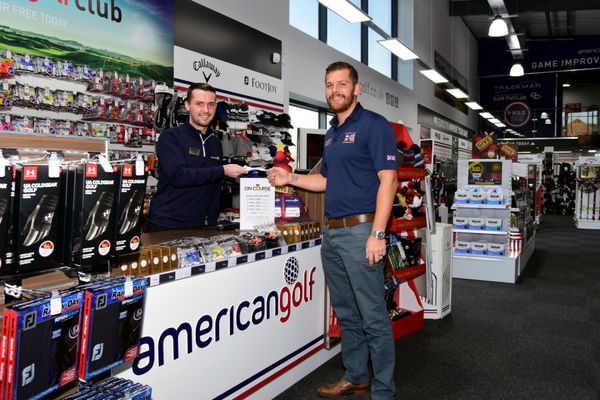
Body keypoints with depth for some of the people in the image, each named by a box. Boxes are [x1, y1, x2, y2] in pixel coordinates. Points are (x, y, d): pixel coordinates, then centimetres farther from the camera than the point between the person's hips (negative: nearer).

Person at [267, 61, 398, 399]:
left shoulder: (374, 125, -7)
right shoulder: (332, 133, 18)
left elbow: (388, 180, -14)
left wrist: (377, 233, -21)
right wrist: (291, 178, 11)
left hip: (360, 231, -8)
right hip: (332, 233, 9)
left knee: (373, 317, -1)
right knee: (347, 314, 17)